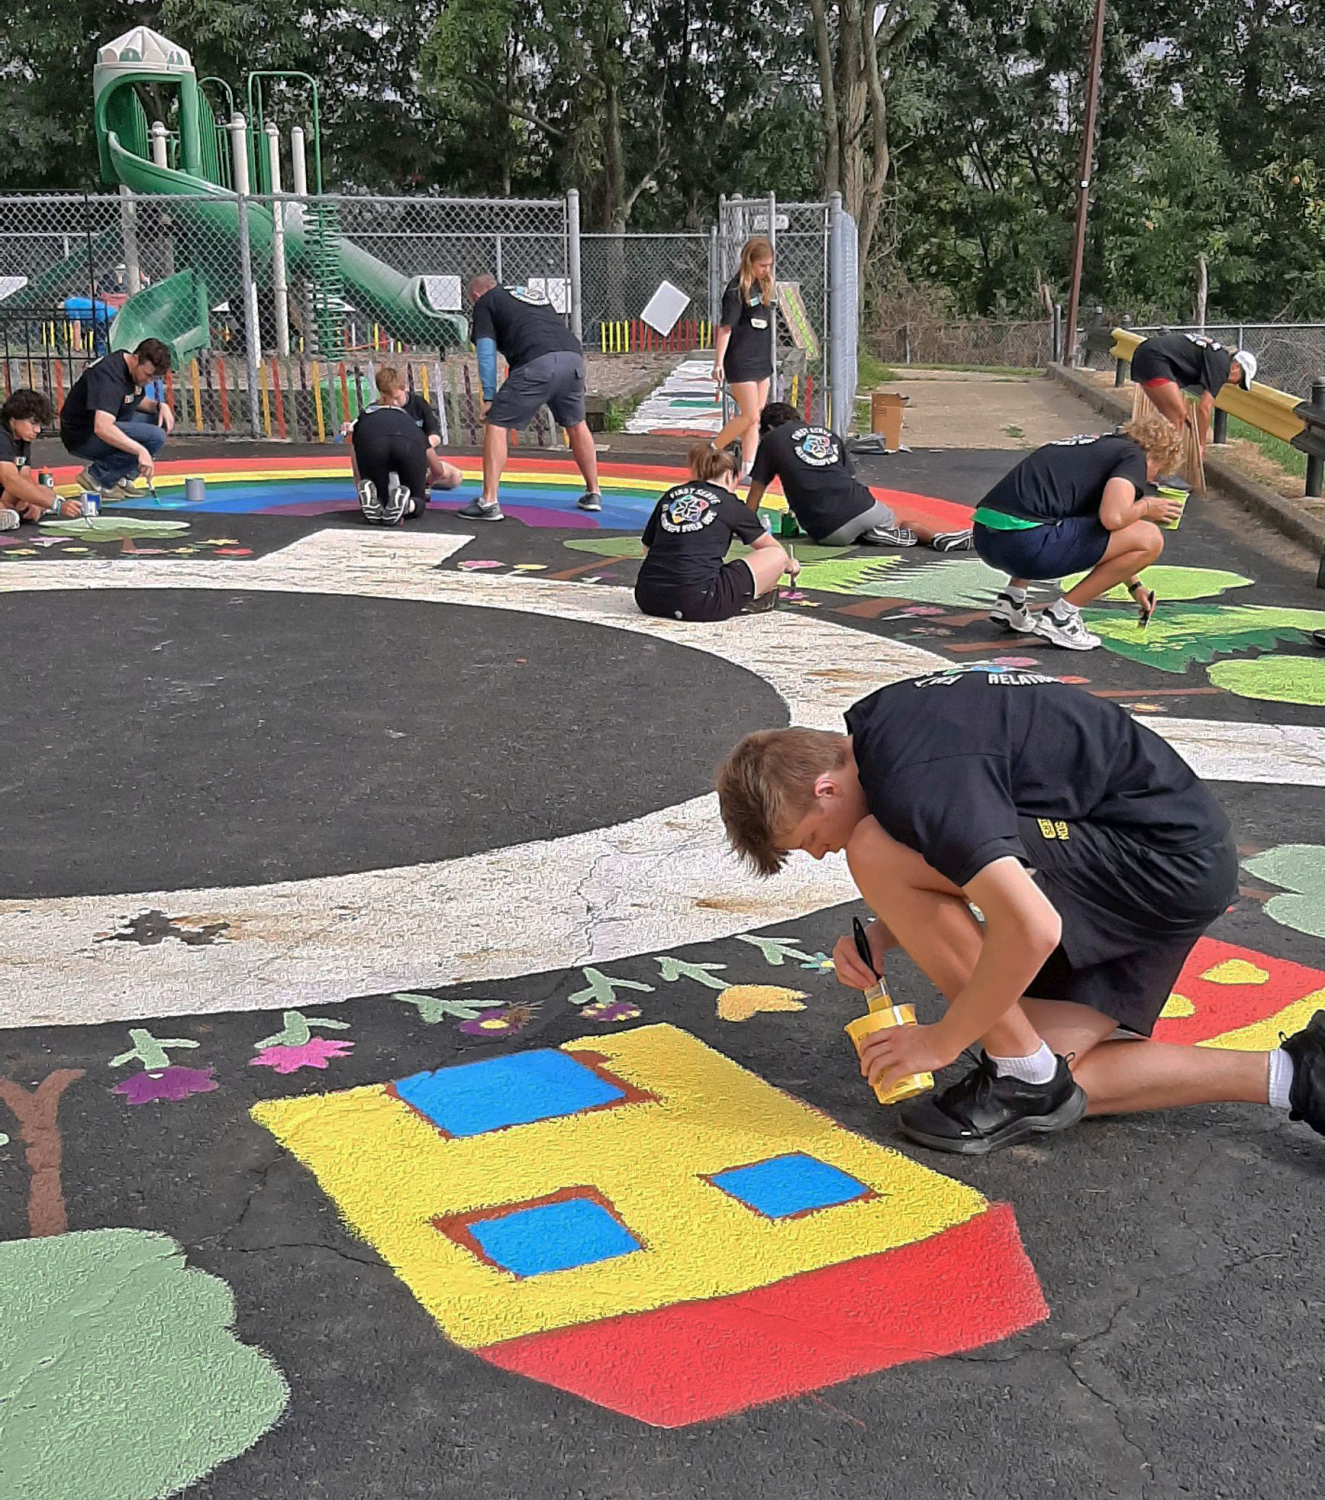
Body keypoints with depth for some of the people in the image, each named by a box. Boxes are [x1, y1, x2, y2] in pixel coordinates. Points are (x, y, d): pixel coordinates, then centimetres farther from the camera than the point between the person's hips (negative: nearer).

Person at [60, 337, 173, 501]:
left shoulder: (135, 368, 3)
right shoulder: (110, 375, -27)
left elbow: (139, 401, 22)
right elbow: (102, 429, -38)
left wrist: (159, 405, -1)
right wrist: (141, 451, -42)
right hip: (82, 436, -10)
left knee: (164, 421, 6)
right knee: (155, 437, -24)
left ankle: (119, 478, 4)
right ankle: (97, 476, -11)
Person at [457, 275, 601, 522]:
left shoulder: (484, 303, 19)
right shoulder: (535, 295, 36)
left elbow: (486, 352, 8)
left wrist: (489, 397, 8)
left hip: (537, 362, -6)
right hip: (573, 355, 6)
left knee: (496, 424, 2)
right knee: (576, 424, 24)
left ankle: (489, 502, -4)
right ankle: (593, 494, 32)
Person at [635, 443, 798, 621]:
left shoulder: (671, 495, 18)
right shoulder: (730, 504, 9)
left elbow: (647, 548, 23)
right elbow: (774, 548, 22)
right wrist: (790, 565, 43)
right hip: (696, 603, -6)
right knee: (777, 557, 9)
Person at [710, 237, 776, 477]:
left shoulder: (765, 285, 10)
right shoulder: (737, 289, -14)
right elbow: (726, 327, -15)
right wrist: (718, 362, -18)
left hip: (762, 360, 8)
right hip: (740, 362, -8)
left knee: (756, 418, 6)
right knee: (749, 416, -9)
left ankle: (748, 467, 10)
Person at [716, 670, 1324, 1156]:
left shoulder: (913, 780, -25)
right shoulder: (879, 726, 7)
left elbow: (1030, 929, -32)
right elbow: (955, 866, 19)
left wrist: (939, 1042, -17)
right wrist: (881, 937, 0)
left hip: (1170, 861, -11)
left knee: (878, 855, -20)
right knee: (1054, 1082, 7)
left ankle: (1025, 1075, -7)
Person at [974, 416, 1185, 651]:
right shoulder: (1134, 456, 6)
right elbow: (1112, 518, -15)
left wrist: (1134, 585, 55)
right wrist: (1145, 507, 9)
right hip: (1023, 541, -9)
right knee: (1150, 540, -1)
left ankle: (1011, 600, 22)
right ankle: (1060, 616, 1)